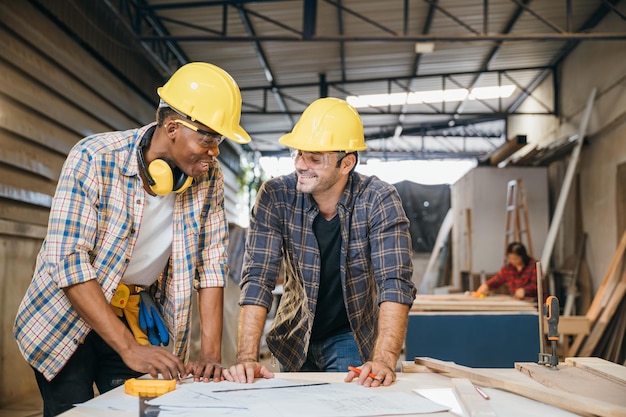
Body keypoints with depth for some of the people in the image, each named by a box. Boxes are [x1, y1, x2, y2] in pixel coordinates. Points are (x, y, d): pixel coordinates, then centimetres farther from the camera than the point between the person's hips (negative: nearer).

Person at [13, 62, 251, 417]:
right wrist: (128, 347, -30)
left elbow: (211, 263, -7)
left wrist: (211, 354, -16)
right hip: (69, 314, -3)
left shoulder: (209, 177, -9)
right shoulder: (94, 159, -22)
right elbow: (68, 261, -26)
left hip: (141, 317, 3)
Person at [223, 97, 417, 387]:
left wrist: (385, 360, -41)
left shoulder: (379, 201, -20)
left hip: (354, 337, -1)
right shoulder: (275, 197, -17)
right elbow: (257, 279, -20)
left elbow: (395, 283, -27)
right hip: (295, 340, 2)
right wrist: (247, 358, -30)